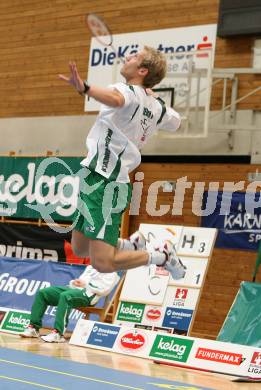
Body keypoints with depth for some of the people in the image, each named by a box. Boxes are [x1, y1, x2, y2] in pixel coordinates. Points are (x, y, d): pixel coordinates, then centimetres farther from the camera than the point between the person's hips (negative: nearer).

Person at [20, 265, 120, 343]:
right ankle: (34, 327, -9)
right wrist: (75, 282, 4)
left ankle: (58, 333, -41)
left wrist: (85, 284, -8)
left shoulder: (111, 273, 6)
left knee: (65, 296, -40)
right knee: (42, 293, -6)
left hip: (87, 294, -9)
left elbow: (104, 290, -9)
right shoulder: (91, 267, 32)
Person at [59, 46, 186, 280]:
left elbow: (115, 99, -42)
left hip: (103, 184, -9)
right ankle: (133, 245, 25)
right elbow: (176, 122, 33)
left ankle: (161, 256, 2)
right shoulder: (157, 107, 10)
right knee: (80, 249, 21)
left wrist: (84, 88, -60)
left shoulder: (129, 91, -14)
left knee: (103, 263, -12)